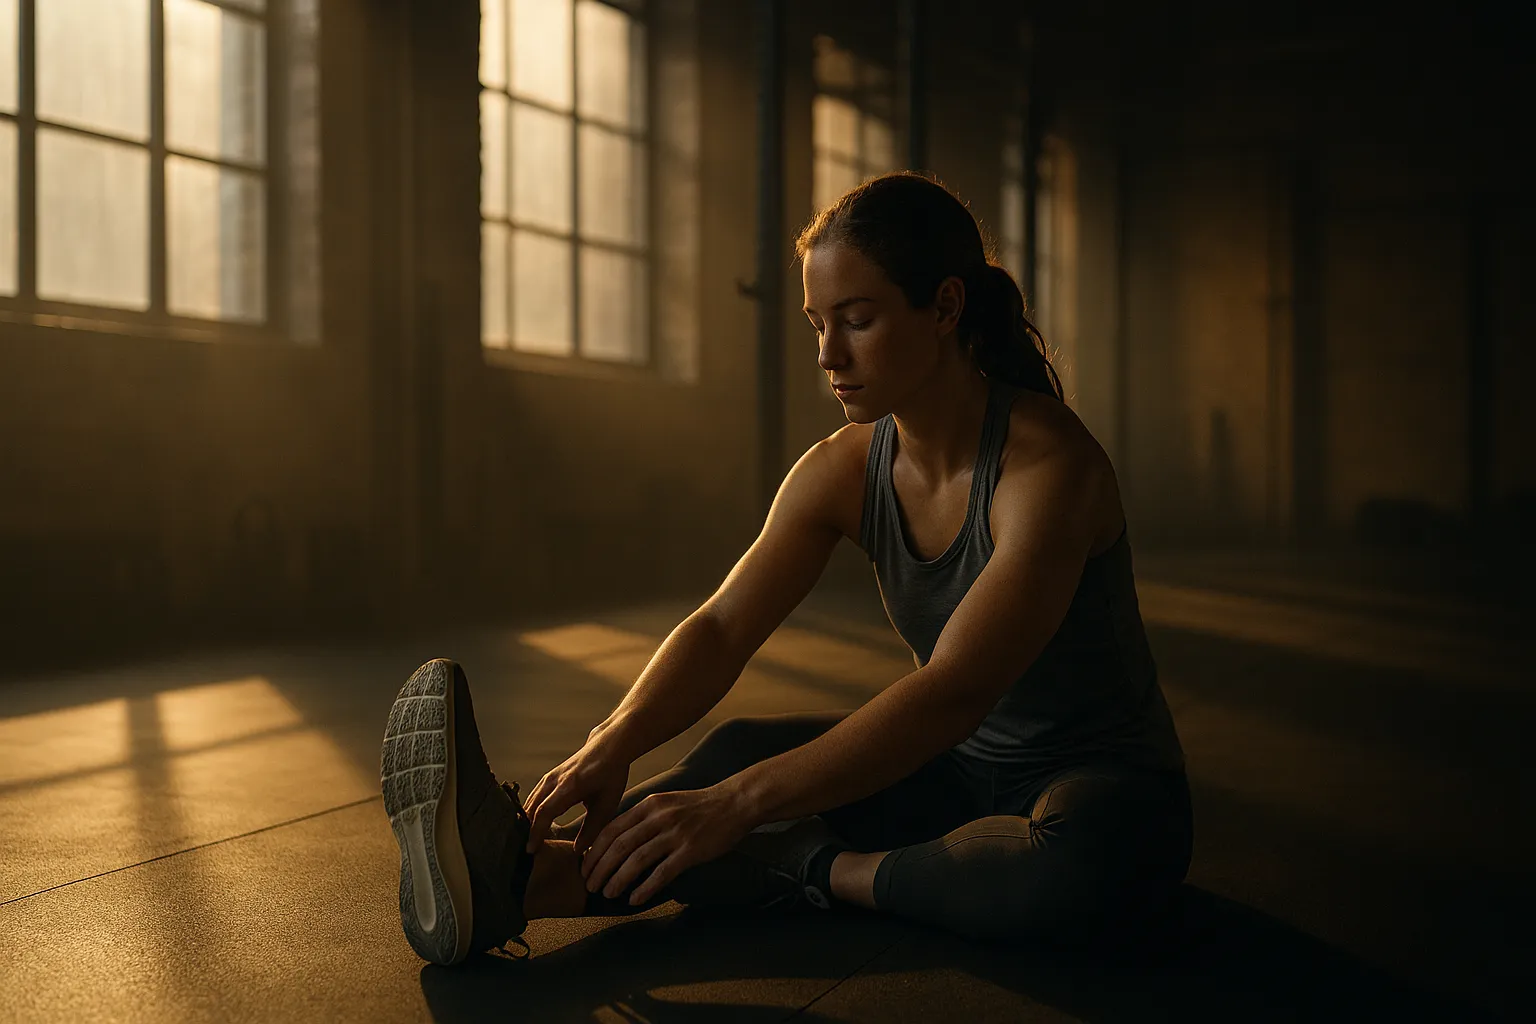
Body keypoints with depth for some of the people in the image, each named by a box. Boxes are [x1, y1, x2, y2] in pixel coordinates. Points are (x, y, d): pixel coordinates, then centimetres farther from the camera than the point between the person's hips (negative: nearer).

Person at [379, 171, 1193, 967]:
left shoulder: (1049, 462, -26)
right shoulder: (843, 470, -4)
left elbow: (952, 691, -36)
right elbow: (722, 630, -12)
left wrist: (737, 803, -44)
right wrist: (614, 743, -33)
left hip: (1105, 779, -5)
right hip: (955, 767, 6)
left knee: (1083, 859, -41)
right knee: (739, 749, -17)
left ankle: (816, 871, -26)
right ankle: (525, 876, -39)